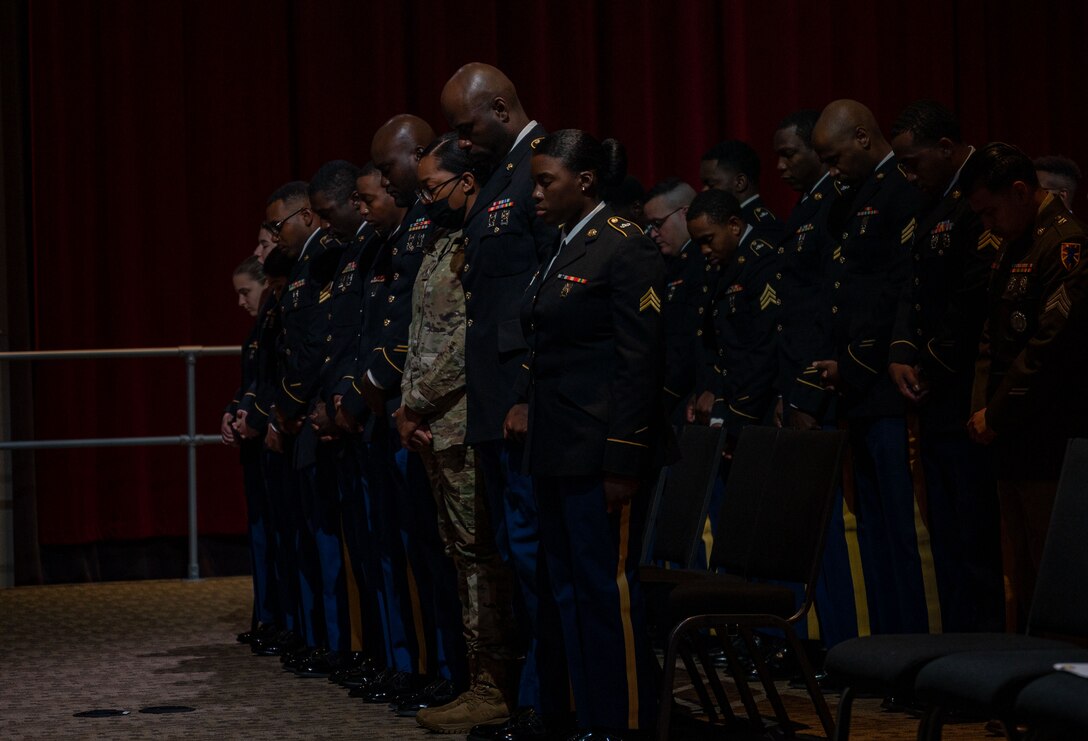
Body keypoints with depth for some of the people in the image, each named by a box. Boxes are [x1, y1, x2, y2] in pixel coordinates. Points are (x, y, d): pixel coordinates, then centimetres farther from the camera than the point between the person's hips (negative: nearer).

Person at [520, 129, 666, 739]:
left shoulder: (627, 249, -11)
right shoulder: (563, 250, 16)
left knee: (607, 586, -4)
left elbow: (640, 363, -15)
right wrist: (526, 404, 6)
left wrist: (623, 463, -18)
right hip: (557, 448, 9)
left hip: (601, 451, -9)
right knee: (563, 587, 12)